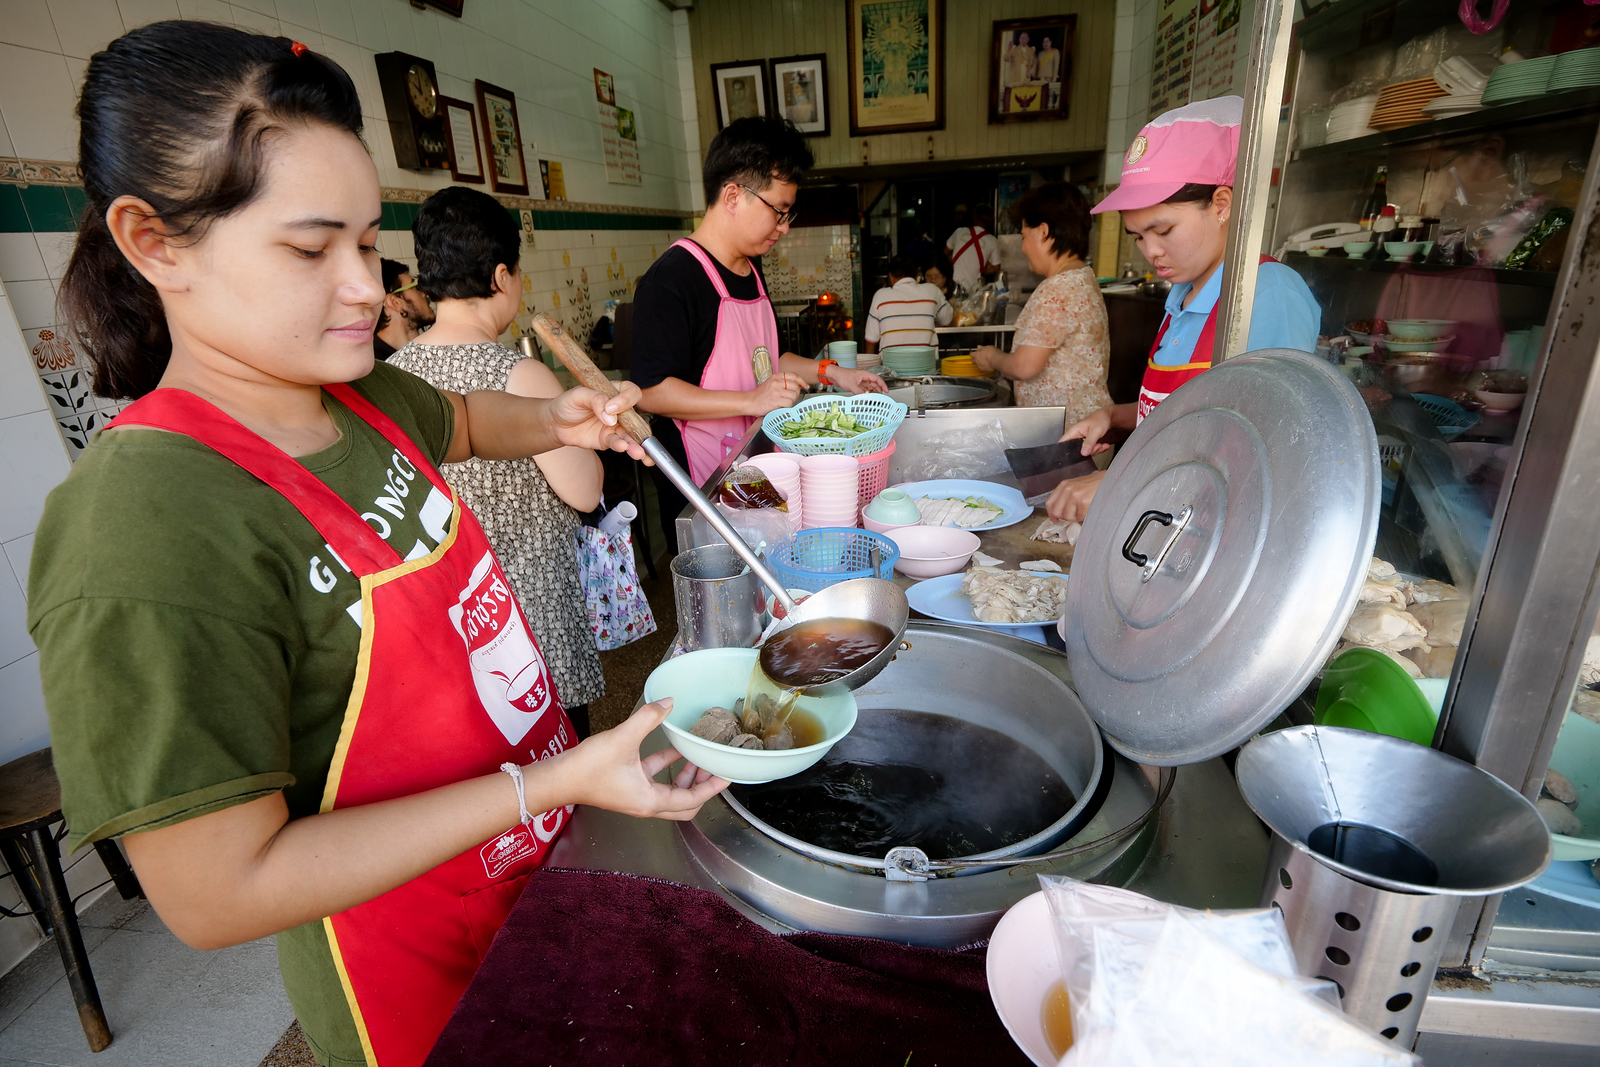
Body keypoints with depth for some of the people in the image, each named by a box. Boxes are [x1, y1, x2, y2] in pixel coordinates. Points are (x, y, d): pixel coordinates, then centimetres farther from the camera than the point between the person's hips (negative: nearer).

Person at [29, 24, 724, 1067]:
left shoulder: (360, 397, -6)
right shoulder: (146, 537, -30)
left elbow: (460, 419, 18)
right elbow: (218, 894, -27)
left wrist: (555, 421, -2)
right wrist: (560, 778, -30)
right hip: (421, 982, -6)